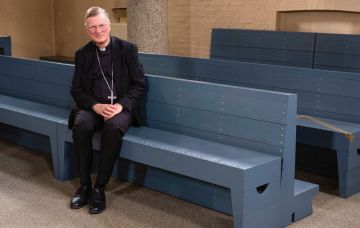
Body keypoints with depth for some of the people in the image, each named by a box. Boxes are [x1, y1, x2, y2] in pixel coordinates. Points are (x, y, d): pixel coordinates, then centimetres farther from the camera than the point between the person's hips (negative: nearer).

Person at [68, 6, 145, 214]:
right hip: (93, 107, 2)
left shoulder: (128, 49, 2)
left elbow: (139, 84, -1)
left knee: (113, 127, -35)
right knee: (81, 126, -31)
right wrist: (96, 106, -14)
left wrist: (120, 105, -17)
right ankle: (84, 185, -16)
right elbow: (76, 89, 6)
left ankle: (100, 188, -22)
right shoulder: (82, 54, 9)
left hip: (121, 107, -2)